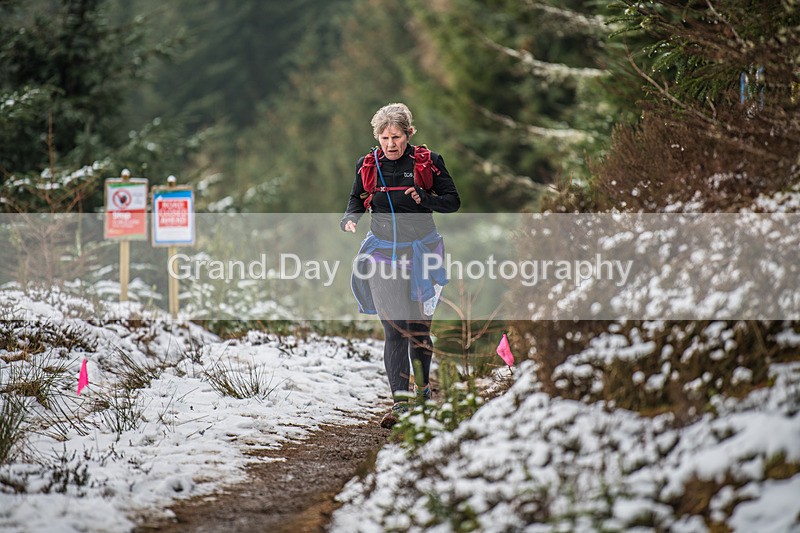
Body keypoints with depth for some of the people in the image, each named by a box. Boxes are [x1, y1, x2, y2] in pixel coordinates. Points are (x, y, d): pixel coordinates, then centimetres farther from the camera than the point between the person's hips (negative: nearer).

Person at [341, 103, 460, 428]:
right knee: (394, 329, -9)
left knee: (419, 326, 10)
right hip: (382, 253, 1)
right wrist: (350, 219, -5)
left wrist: (425, 199, -19)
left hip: (420, 251, -1)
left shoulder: (427, 162, -5)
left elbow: (453, 201, 0)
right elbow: (357, 199, 17)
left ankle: (423, 385, 35)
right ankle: (400, 402, -14)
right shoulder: (368, 166, 1)